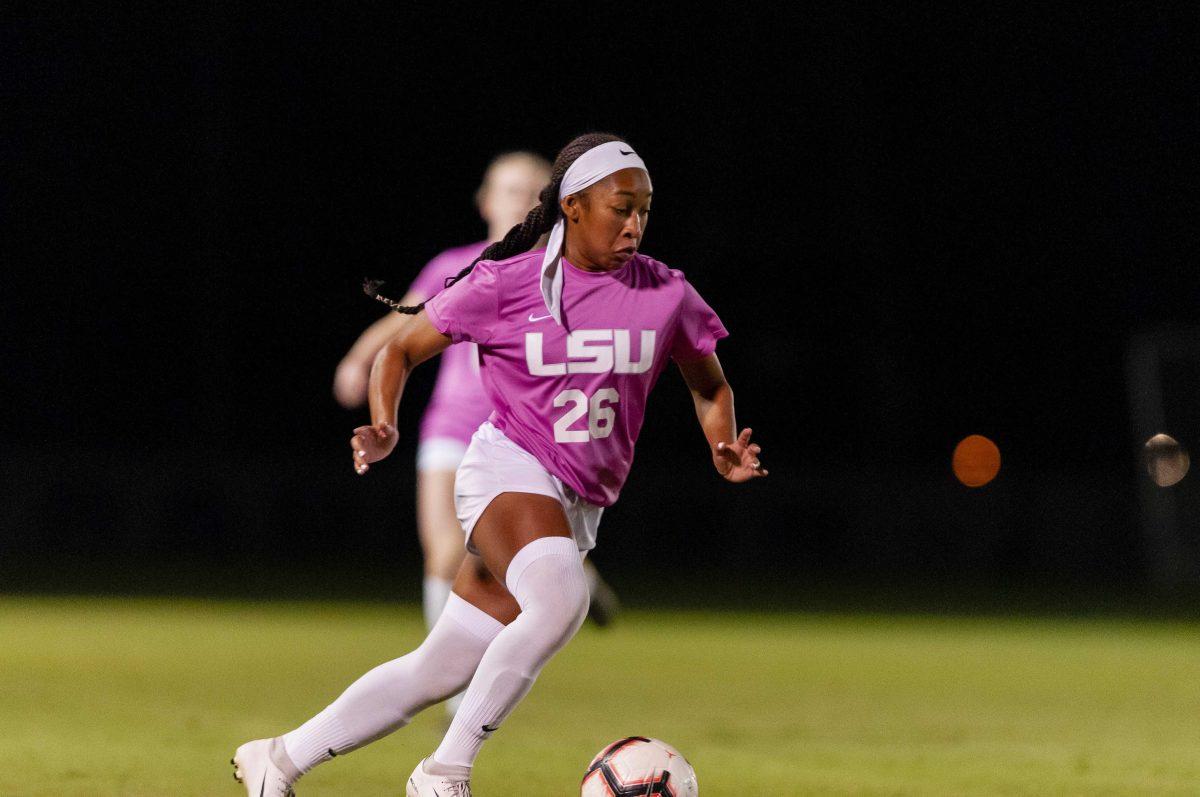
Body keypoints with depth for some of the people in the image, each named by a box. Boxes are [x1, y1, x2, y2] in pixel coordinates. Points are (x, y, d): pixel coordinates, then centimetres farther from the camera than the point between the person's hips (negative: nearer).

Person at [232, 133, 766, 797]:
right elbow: (400, 350, 4)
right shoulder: (504, 283, -6)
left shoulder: (665, 293, 2)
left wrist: (724, 452, -2)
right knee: (559, 598, -35)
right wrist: (384, 428, -15)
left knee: (442, 670, 4)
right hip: (509, 469, -5)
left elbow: (710, 386, 18)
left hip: (577, 509, 5)